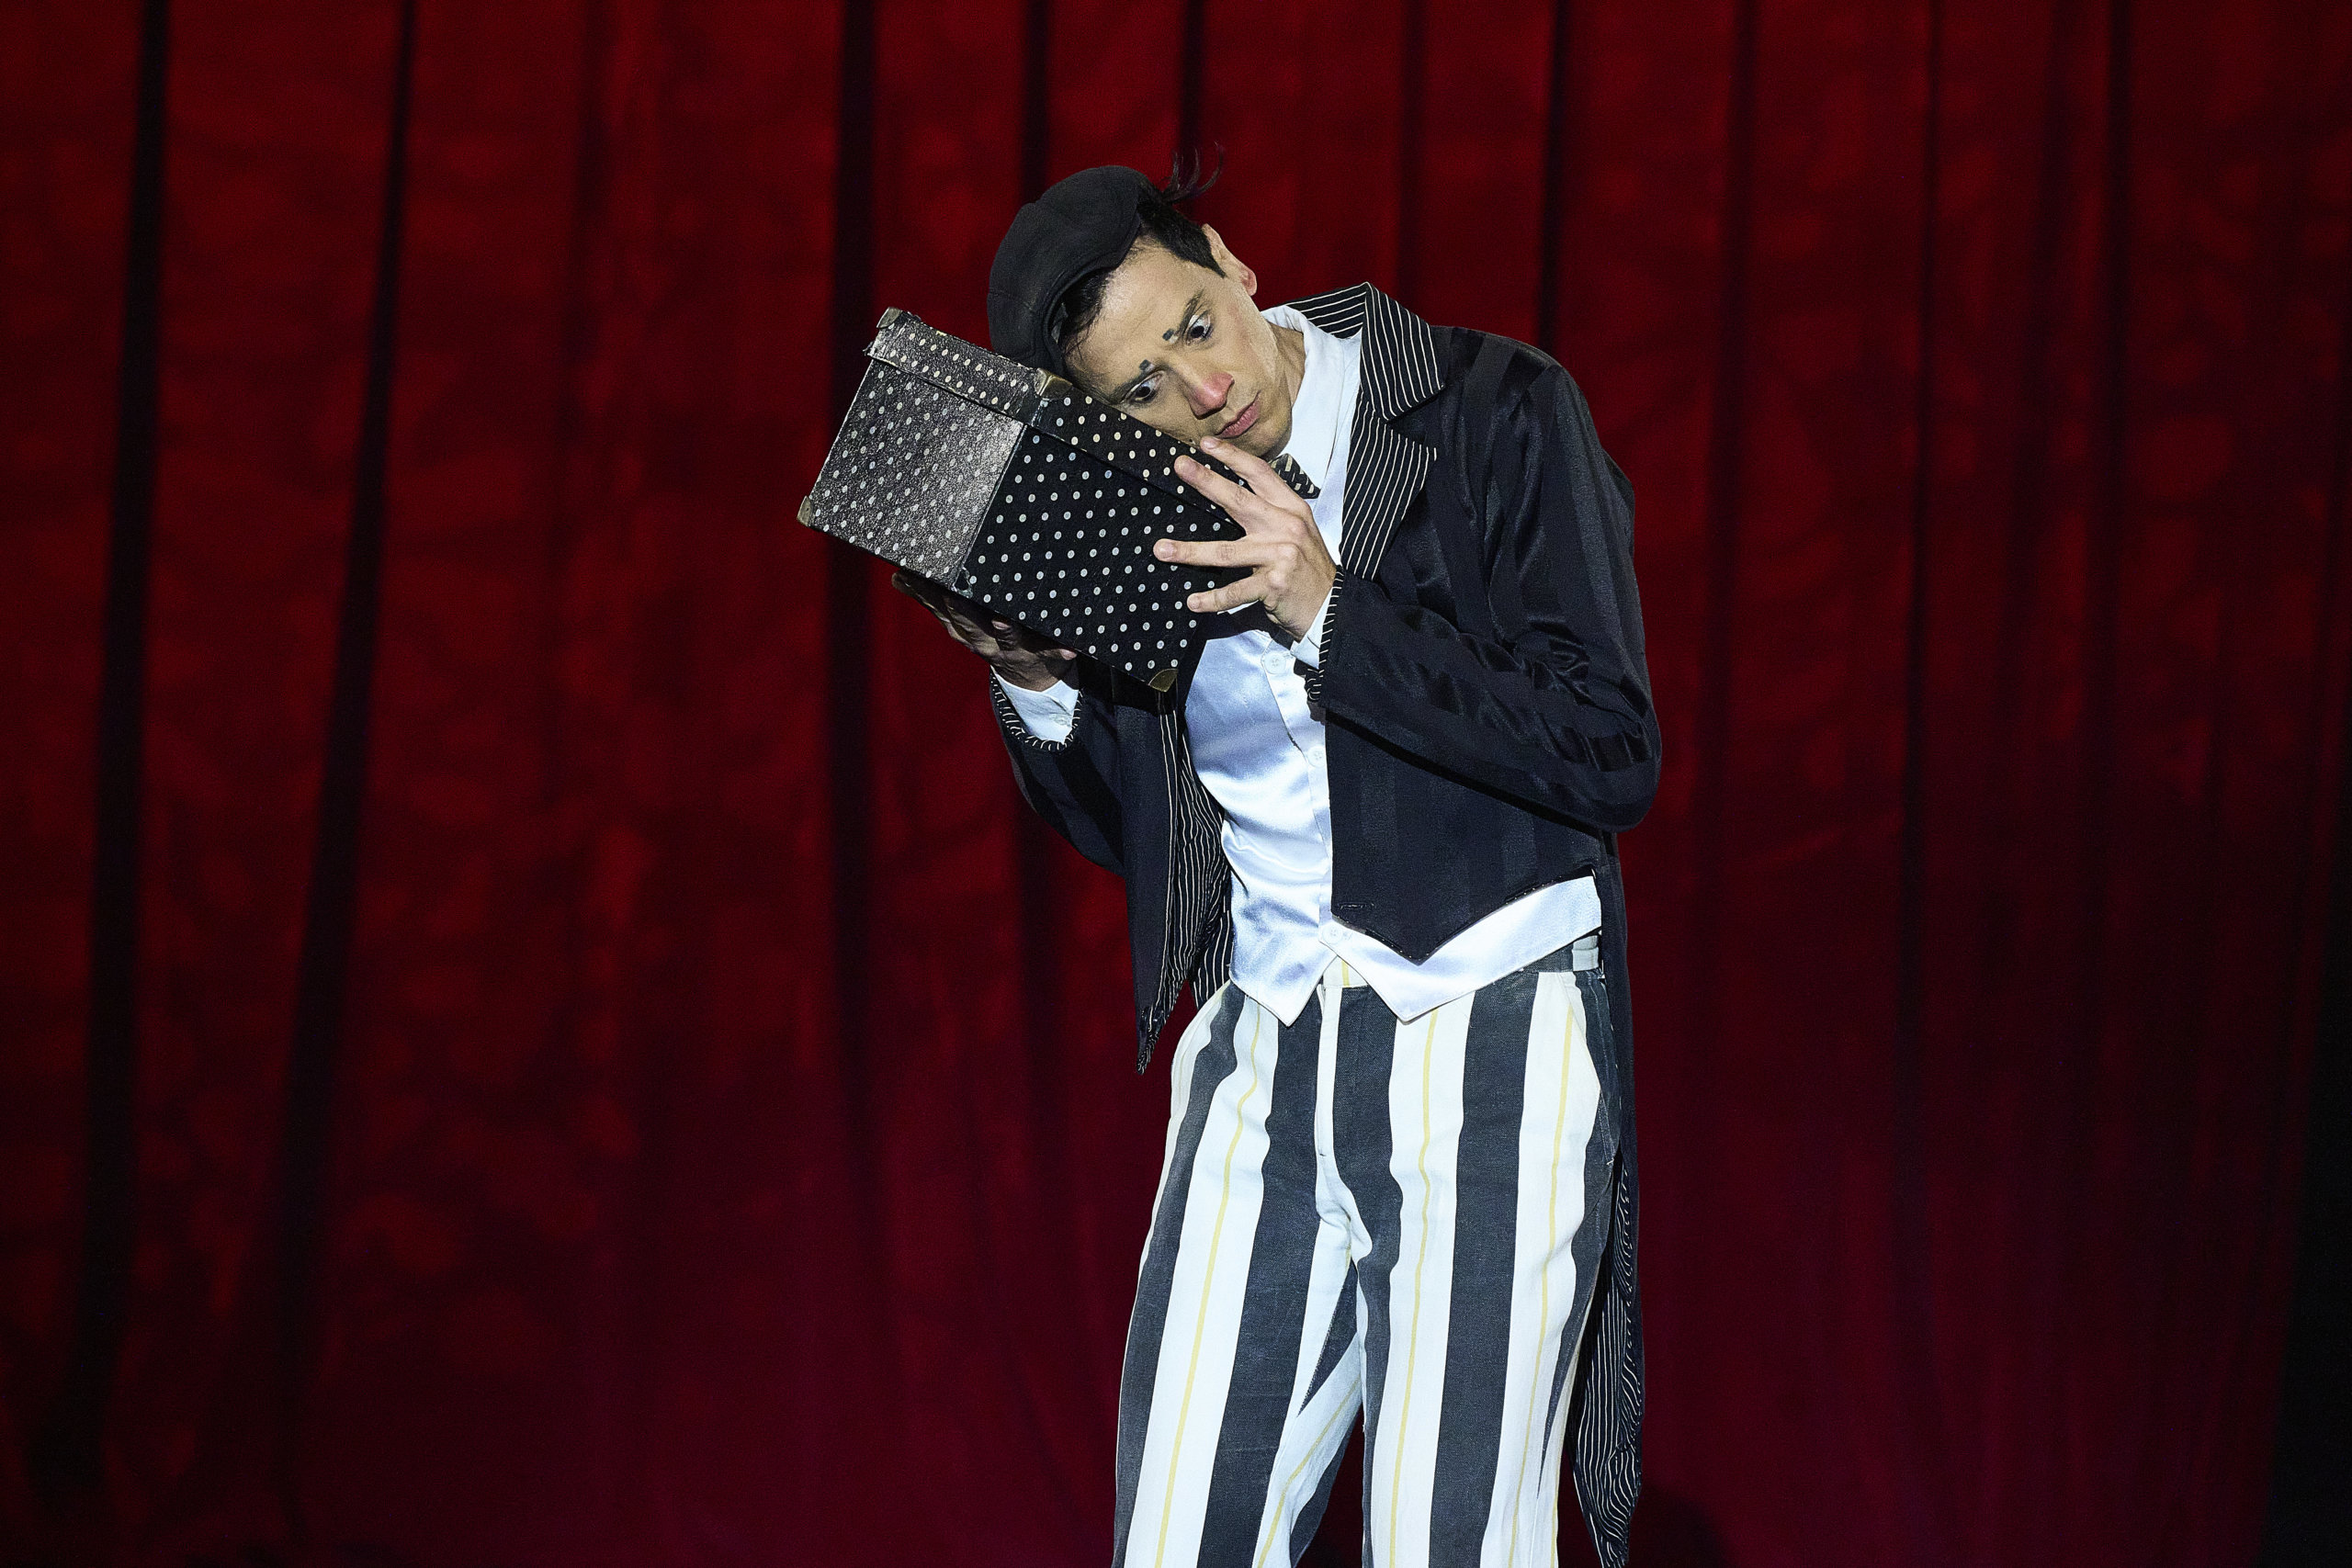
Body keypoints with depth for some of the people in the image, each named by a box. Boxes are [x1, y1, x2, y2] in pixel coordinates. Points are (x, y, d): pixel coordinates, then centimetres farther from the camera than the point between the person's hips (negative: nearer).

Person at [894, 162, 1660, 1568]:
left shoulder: (1496, 413, -7)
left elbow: (1616, 759, -12)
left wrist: (1332, 614, -19)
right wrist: (1034, 683, -5)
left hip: (1492, 1046, -4)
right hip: (1263, 1066, 4)